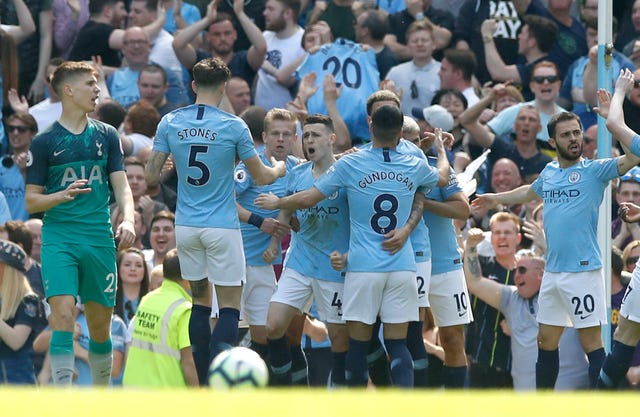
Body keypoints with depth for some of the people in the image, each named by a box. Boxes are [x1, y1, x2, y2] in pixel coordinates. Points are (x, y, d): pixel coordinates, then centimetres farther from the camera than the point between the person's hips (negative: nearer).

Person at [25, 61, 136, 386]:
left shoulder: (106, 136, 11)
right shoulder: (45, 142, 2)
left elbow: (121, 186, 8)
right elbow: (31, 201, 3)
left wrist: (128, 219, -11)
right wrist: (63, 195, -17)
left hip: (100, 239, 3)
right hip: (58, 239, -3)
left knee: (100, 323, 6)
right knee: (63, 312, -18)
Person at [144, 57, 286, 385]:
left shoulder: (170, 123, -1)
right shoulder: (233, 126, -9)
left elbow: (151, 176, -1)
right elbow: (261, 177, 1)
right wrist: (279, 168, 23)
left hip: (186, 226, 4)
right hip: (222, 227, -4)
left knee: (200, 300, 15)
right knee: (230, 306, 1)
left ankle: (204, 386, 15)